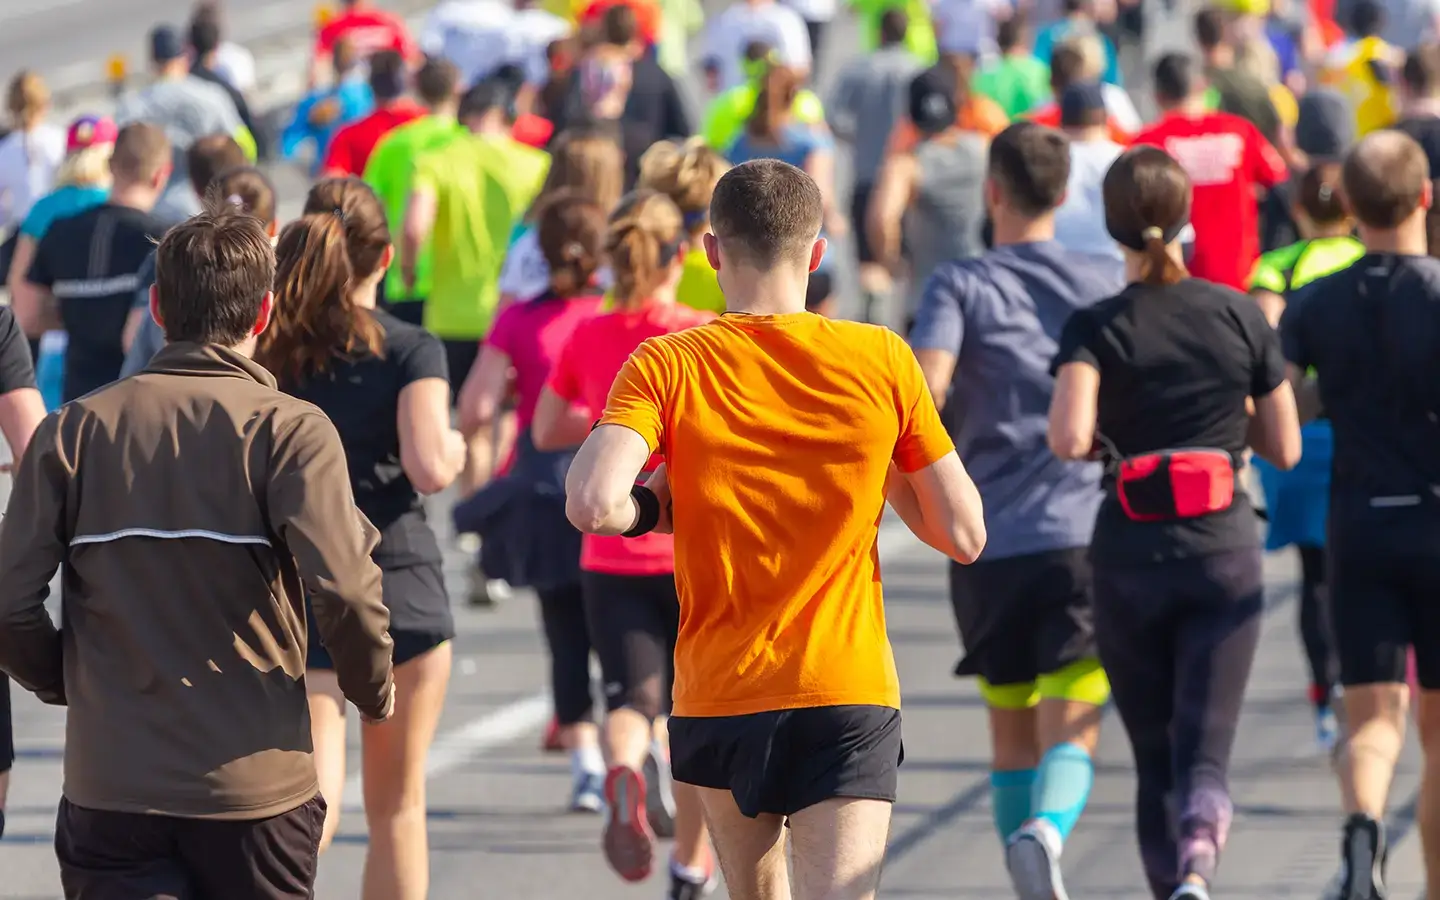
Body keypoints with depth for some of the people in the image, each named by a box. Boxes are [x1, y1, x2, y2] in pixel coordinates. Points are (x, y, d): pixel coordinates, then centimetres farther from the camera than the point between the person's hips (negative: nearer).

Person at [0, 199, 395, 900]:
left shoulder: (73, 429, 2)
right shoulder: (289, 430, -6)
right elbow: (344, 589, -17)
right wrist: (373, 689, 3)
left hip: (109, 784, 1)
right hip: (256, 785, -1)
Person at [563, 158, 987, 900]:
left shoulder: (666, 366, -4)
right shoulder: (882, 360, -1)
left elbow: (591, 505, -20)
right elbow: (964, 534, 2)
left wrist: (650, 510, 2)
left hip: (717, 696, 1)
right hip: (849, 698, -1)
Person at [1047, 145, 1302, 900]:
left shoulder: (1096, 328, -7)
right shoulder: (1240, 315, 0)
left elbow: (1067, 439, -22)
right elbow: (1285, 448, 4)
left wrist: (1099, 440, 0)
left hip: (1130, 555, 0)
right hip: (1224, 554, 0)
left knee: (1155, 756, 15)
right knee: (1205, 754, -4)